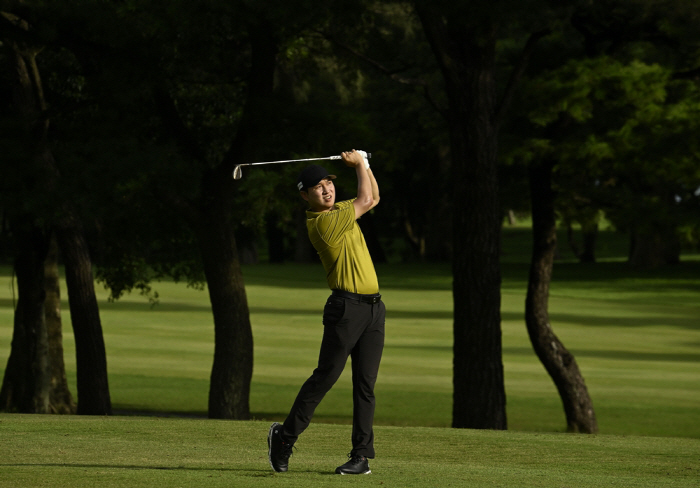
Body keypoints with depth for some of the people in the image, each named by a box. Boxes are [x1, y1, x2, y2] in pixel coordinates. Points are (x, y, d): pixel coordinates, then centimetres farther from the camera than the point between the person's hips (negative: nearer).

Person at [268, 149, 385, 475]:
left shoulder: (339, 209, 14)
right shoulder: (324, 223, -15)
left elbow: (373, 198, 29)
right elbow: (366, 201, -6)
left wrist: (363, 164, 15)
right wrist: (359, 164, 8)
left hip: (373, 308, 8)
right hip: (346, 307, -8)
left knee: (365, 384, 2)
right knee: (325, 375, -10)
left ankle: (362, 456, 1)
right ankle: (285, 435, 2)